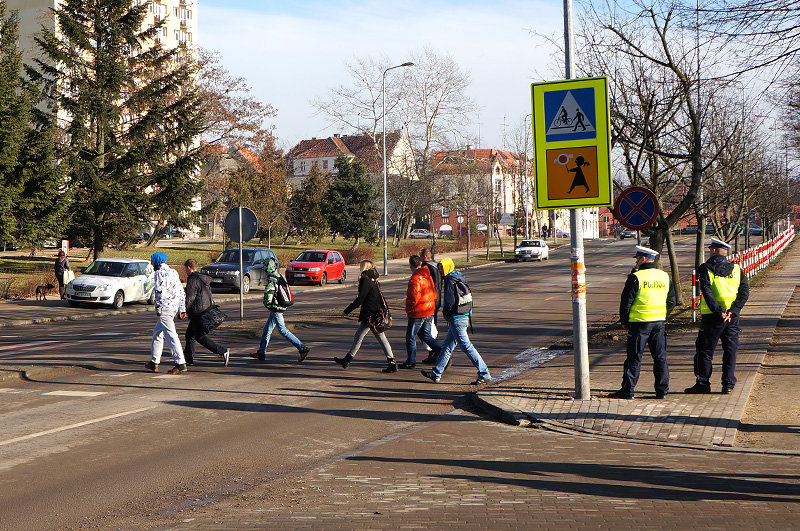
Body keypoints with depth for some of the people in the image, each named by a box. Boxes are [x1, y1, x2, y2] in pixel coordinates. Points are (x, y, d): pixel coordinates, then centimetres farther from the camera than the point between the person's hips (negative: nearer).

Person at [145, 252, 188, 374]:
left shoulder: (160, 273, -8)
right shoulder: (173, 272, 18)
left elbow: (160, 292, -17)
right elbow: (181, 292, 18)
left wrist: (158, 309, -13)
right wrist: (182, 309, 20)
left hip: (165, 309, -9)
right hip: (174, 308, 9)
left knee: (171, 335, -11)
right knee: (157, 333, 18)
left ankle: (181, 363, -15)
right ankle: (154, 362, 22)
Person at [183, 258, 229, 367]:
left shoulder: (192, 280, -13)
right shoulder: (204, 279, 16)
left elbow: (189, 298, -16)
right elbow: (209, 295, 21)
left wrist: (184, 311, -7)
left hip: (198, 312, -10)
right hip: (207, 311, 10)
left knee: (201, 337, -8)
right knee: (189, 334, 17)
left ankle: (223, 352, -16)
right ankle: (189, 358, 20)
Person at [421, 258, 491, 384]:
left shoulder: (450, 281, -15)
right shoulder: (461, 278, 13)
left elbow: (450, 301, -21)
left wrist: (446, 313, -3)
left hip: (456, 319, -10)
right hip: (465, 316, 10)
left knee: (466, 346, -9)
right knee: (447, 345, 16)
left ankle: (484, 374, -10)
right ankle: (436, 373, 25)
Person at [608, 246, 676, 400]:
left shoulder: (635, 277, -11)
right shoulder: (665, 276, 8)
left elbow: (626, 301, -10)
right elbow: (671, 301, 12)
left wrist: (624, 321, 3)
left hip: (639, 323, -5)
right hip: (659, 322, 5)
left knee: (634, 358, 0)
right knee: (660, 357, 9)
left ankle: (628, 390, 2)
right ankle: (662, 390, 9)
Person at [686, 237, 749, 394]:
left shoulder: (705, 268, -5)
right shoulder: (736, 268, 6)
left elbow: (707, 292, -16)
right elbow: (745, 292, -2)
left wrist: (718, 311, -17)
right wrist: (733, 311, -8)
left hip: (712, 316, -3)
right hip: (732, 317, 3)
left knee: (704, 350, 6)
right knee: (730, 350, 10)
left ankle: (703, 383, 7)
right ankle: (728, 384, 8)